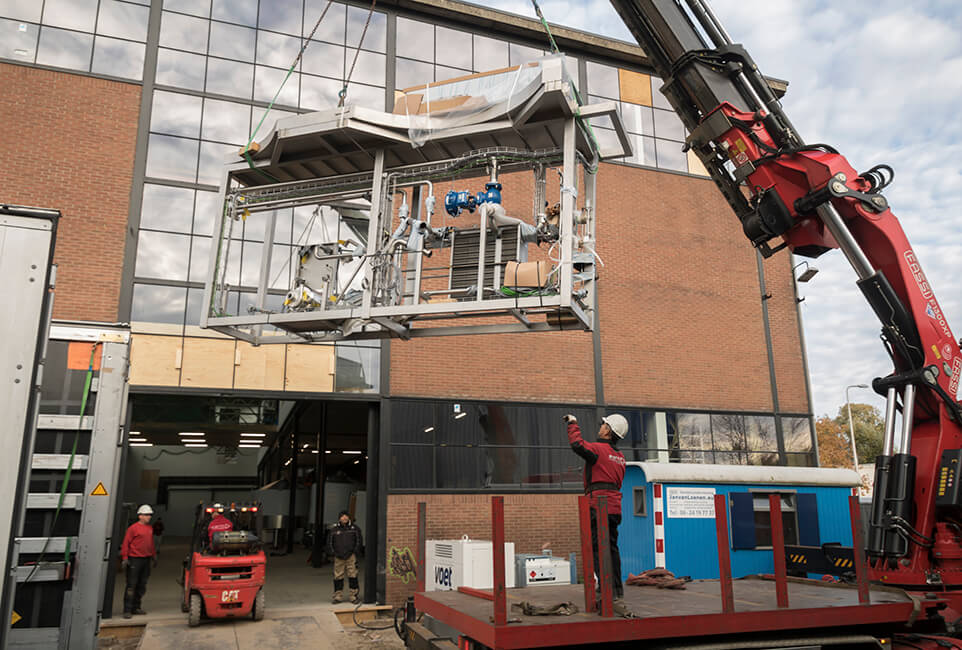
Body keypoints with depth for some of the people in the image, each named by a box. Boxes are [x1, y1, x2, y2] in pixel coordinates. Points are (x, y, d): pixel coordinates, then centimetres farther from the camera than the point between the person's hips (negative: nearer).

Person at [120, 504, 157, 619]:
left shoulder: (150, 528, 13)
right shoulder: (133, 528, -8)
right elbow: (125, 543, -10)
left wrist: (153, 556, 22)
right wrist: (124, 558, -15)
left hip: (146, 559, 7)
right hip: (134, 560, -7)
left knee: (142, 585, 11)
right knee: (131, 585, -5)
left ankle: (136, 607, 21)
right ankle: (127, 610, -1)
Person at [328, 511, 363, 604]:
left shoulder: (354, 528, 7)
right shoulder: (335, 530, 11)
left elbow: (359, 541, 7)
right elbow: (329, 543, 14)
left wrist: (355, 552, -3)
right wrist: (334, 553, 2)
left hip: (351, 556, -2)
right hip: (338, 557, 2)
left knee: (352, 576, -5)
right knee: (338, 577, 1)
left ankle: (354, 595, 1)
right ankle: (337, 596, 12)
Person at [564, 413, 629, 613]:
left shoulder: (599, 449, -9)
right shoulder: (620, 457, 18)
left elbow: (578, 446, -26)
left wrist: (573, 424, -9)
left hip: (599, 506, -8)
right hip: (615, 507, 9)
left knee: (598, 550, -8)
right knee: (612, 549, 13)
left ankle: (610, 595, -12)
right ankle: (618, 594, 17)